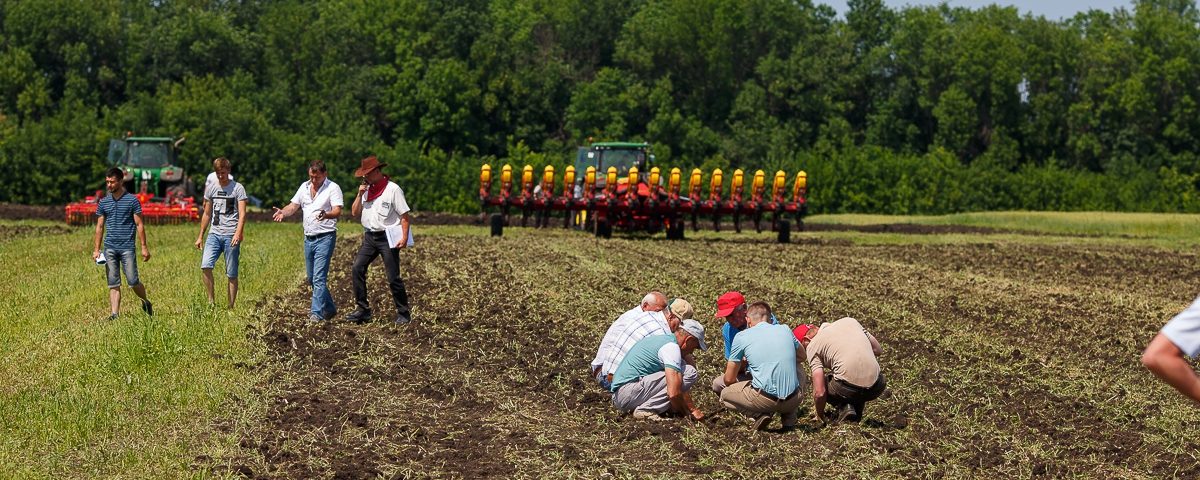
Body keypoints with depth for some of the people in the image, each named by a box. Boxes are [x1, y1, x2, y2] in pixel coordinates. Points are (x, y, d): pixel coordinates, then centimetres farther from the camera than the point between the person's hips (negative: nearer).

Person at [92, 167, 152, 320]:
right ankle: (114, 314, 0)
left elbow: (139, 225, 0)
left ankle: (146, 302, 22)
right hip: (110, 248, 3)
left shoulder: (132, 200, 0)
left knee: (133, 282, -4)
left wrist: (144, 247, -4)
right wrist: (96, 249, 8)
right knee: (113, 284, 1)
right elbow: (100, 227, 14)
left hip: (127, 248, -3)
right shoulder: (103, 203, 10)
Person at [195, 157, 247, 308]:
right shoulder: (211, 189, 13)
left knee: (232, 274, 0)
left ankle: (231, 306, 7)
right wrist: (200, 236, 19)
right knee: (205, 266, -16)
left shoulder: (237, 188, -1)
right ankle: (211, 300, -6)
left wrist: (238, 234, -23)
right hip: (214, 233, 4)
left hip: (231, 235, -4)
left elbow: (242, 214, -8)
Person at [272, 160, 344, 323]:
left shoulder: (333, 188, -9)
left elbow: (337, 211, -19)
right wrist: (283, 212, -12)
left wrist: (326, 215, -41)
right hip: (308, 238, 8)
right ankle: (329, 308, 27)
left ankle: (317, 312, -12)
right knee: (311, 277, 14)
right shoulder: (304, 187, 11)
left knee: (319, 277, -13)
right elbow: (294, 206, 10)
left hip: (325, 237, -7)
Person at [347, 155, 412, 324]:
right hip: (370, 237, 6)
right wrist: (360, 195, -4)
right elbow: (355, 213, 10)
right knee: (358, 268, -9)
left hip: (387, 238, -6)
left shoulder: (393, 189, -8)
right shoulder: (366, 190, 11)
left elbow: (404, 215, -9)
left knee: (393, 277, -3)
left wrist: (404, 238, -17)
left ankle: (403, 313, 8)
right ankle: (363, 309, -5)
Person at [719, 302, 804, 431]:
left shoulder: (742, 336, 5)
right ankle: (789, 420, 17)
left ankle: (760, 414, -1)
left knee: (724, 395, 23)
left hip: (766, 399, -3)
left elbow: (729, 379, 11)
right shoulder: (785, 330, 13)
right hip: (793, 400, 3)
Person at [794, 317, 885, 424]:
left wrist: (820, 417, 17)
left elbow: (819, 392, 0)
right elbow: (878, 350, 24)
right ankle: (858, 407, 19)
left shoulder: (812, 346, 5)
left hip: (848, 390, -4)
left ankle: (844, 407, 3)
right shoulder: (849, 321, 19)